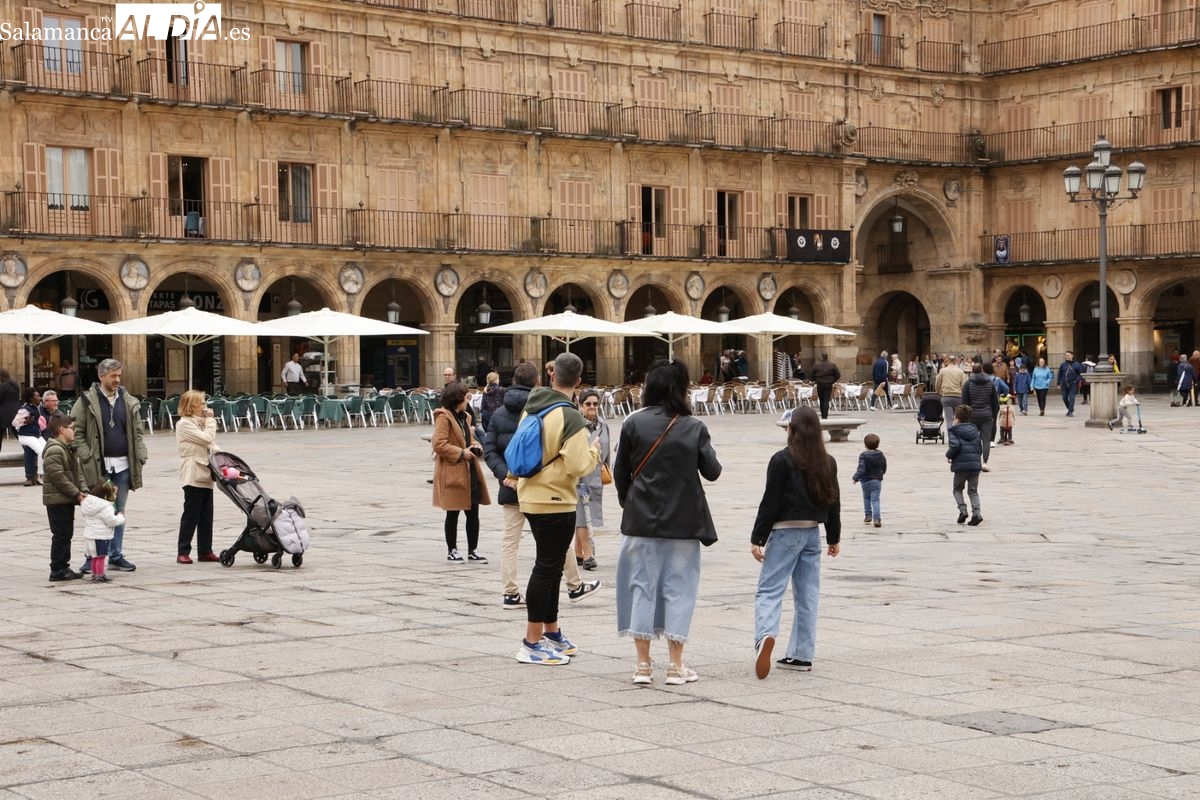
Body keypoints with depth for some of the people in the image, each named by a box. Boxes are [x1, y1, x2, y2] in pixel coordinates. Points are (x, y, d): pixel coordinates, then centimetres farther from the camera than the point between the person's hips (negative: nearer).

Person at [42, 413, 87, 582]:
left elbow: (78, 472, 17)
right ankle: (57, 570, -1)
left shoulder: (68, 449, 16)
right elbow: (58, 477, -22)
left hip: (67, 500, 10)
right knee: (61, 535, -6)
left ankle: (63, 567, 20)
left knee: (67, 534, 14)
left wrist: (83, 490, 3)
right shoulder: (54, 450, -17)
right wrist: (76, 493, -19)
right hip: (57, 500, -10)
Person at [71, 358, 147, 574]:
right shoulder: (87, 401, -3)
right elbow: (76, 431, -4)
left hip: (123, 465, 4)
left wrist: (140, 456, 4)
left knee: (119, 513, 10)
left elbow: (137, 432, 14)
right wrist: (86, 455, -13)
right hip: (98, 465, -4)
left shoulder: (129, 402, 10)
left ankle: (116, 555, 18)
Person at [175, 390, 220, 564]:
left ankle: (205, 551, 14)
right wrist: (210, 420, -6)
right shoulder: (184, 424, -10)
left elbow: (211, 445, 18)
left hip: (204, 475, 9)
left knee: (206, 514, 9)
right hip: (193, 476, -9)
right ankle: (183, 552, 1)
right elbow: (207, 438, -17)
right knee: (191, 513, -5)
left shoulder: (199, 422, 18)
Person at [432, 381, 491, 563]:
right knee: (453, 514, 4)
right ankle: (452, 550, 16)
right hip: (452, 472, -8)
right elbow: (439, 444, -19)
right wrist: (461, 453, -19)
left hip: (470, 471, 8)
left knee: (473, 512, 7)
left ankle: (473, 550, 14)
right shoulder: (444, 417, -12)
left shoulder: (465, 417, 14)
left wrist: (475, 447, 5)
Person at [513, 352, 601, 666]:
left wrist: (514, 477, 32)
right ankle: (532, 643, -1)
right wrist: (594, 451, -2)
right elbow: (578, 466, -21)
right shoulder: (570, 418, -18)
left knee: (550, 566, 19)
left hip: (531, 496, 9)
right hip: (555, 501, -9)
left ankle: (552, 633, 30)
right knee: (547, 569, -3)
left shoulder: (531, 409, 7)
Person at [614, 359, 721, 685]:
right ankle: (675, 665, 8)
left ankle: (643, 664, 8)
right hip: (683, 521, 0)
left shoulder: (633, 424, -3)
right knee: (678, 587, 7)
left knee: (642, 586, 7)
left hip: (641, 520, 1)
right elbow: (712, 472, -1)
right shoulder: (694, 428, -5)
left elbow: (620, 472, 1)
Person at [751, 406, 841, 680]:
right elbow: (833, 501, 13)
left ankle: (765, 635, -32)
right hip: (813, 533, 5)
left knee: (769, 589, -6)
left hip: (785, 531, -5)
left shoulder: (782, 460, -10)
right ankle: (801, 655, 10)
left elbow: (770, 502, -11)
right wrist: (834, 538, 24)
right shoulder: (827, 463, 6)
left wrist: (756, 538, -7)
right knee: (807, 595, 9)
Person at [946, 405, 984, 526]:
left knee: (957, 489, 15)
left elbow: (955, 445, -18)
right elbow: (980, 447, 12)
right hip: (976, 465, 4)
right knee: (973, 491, 10)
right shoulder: (975, 431, 14)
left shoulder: (954, 431, -3)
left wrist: (949, 455, -1)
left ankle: (962, 509, -4)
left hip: (961, 465, -4)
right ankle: (977, 512, -7)